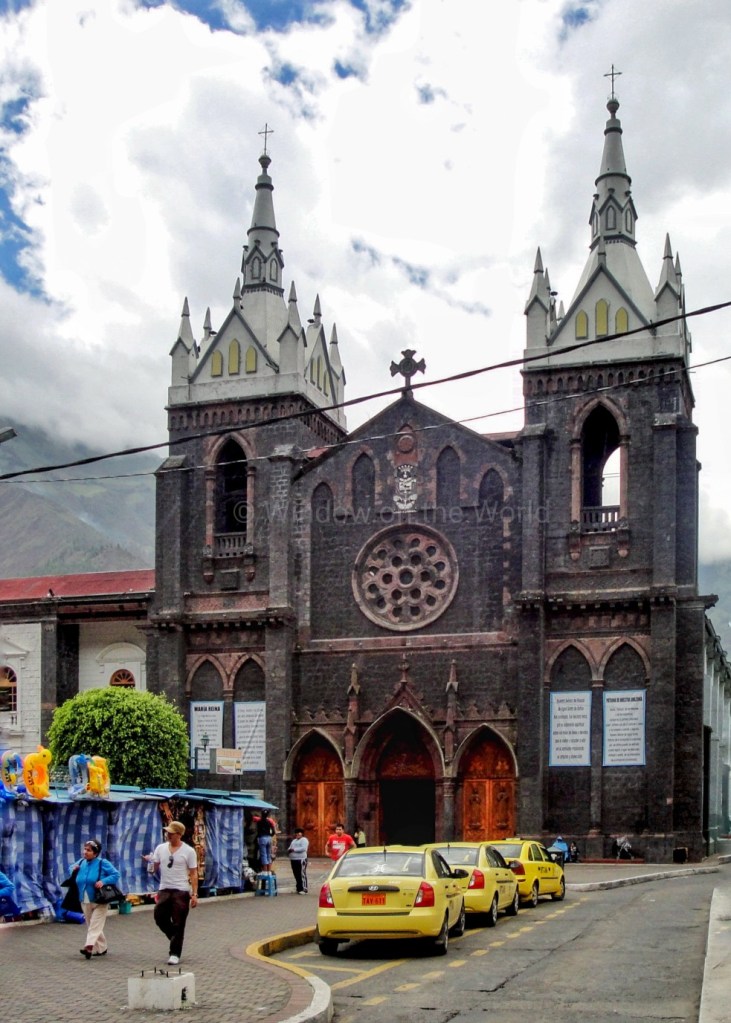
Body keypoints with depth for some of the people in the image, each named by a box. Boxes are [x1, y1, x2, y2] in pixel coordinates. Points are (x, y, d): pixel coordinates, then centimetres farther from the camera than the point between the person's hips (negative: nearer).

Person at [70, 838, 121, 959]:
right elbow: (75, 881, 20)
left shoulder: (103, 863, -10)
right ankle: (102, 948, 25)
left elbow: (116, 874, -8)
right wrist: (74, 871, -3)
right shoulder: (81, 863, 5)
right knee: (91, 926, 13)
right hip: (85, 901, 6)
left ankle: (89, 946, -25)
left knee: (95, 925, -13)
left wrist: (103, 881, -22)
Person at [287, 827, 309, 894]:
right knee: (296, 875, 8)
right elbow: (290, 848, 23)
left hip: (301, 859, -8)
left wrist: (294, 849, -16)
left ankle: (304, 889, -9)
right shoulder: (294, 840, 24)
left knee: (302, 875, -9)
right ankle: (299, 889, 15)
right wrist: (289, 850, -1)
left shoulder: (304, 840, -3)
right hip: (293, 859, 8)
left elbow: (303, 848, -16)